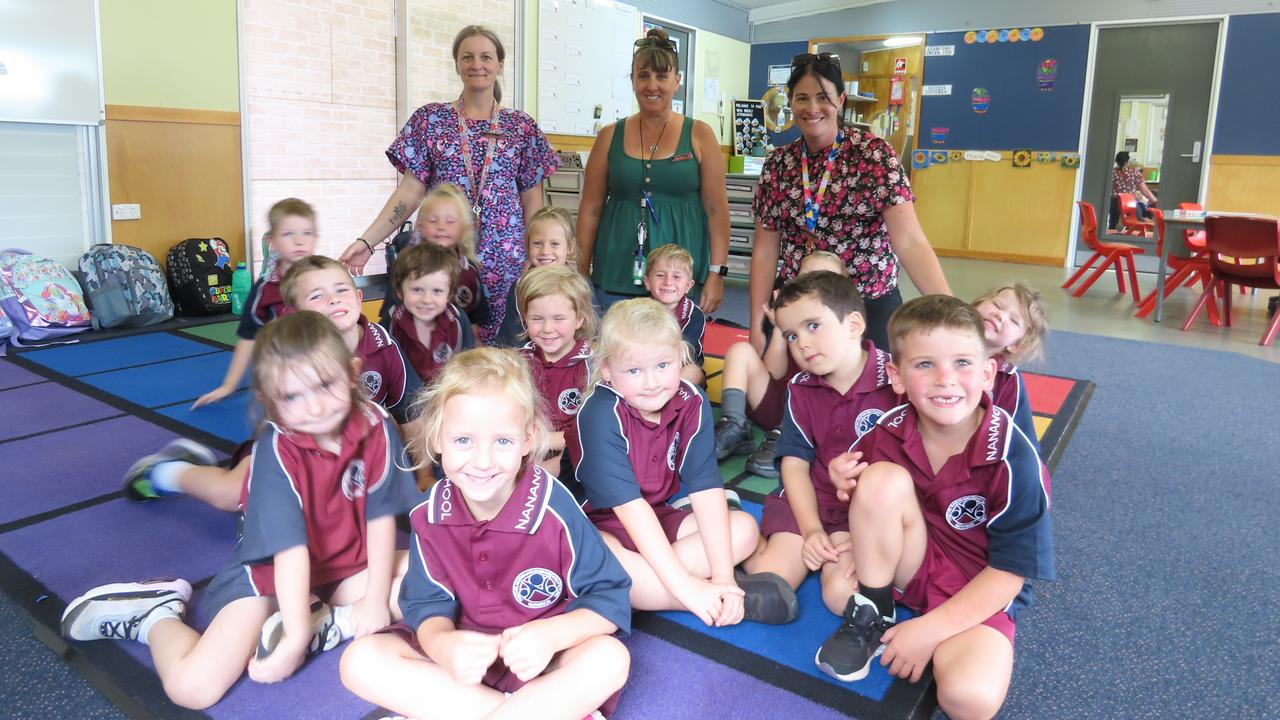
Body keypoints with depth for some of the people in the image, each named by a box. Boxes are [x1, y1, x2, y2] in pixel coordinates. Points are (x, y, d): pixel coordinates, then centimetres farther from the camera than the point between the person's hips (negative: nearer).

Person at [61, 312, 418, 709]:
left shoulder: (376, 425, -15)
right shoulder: (276, 450, -23)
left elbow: (381, 517, -10)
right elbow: (291, 548, -27)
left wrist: (376, 599, -12)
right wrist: (295, 638, -26)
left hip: (348, 568, 4)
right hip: (268, 573, -4)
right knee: (192, 687, -19)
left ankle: (332, 624, -10)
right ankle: (158, 613, 10)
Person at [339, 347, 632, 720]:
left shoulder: (554, 508, -20)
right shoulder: (430, 515, -10)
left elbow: (609, 598, -16)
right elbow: (429, 603, -7)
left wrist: (552, 634, -35)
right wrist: (440, 644, -31)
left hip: (538, 660, -3)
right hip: (462, 653, 4)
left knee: (609, 658, -32)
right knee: (360, 661, -18)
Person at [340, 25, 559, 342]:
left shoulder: (521, 127, 7)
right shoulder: (429, 119, 6)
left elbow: (532, 201, 8)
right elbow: (410, 190, 2)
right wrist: (367, 241, -9)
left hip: (504, 259, 0)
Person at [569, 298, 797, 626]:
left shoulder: (691, 402, -12)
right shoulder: (602, 413, -25)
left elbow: (706, 487, -17)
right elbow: (628, 504, -29)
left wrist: (723, 575, -26)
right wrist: (685, 585, -32)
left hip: (658, 519, 5)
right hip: (599, 526, -5)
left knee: (744, 529, -9)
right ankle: (740, 596, -27)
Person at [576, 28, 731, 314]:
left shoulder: (699, 135, 2)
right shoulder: (610, 137, 6)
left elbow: (717, 209, 1)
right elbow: (590, 209, 8)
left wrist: (717, 274, -5)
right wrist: (581, 275, 6)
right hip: (616, 280, 1)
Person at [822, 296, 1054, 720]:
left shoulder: (1013, 460, -23)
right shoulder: (889, 433, -13)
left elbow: (1010, 572, -17)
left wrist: (930, 629, -20)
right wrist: (848, 482, -17)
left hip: (980, 595, -3)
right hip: (913, 565, 3)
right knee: (883, 480, -27)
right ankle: (870, 615, -7)